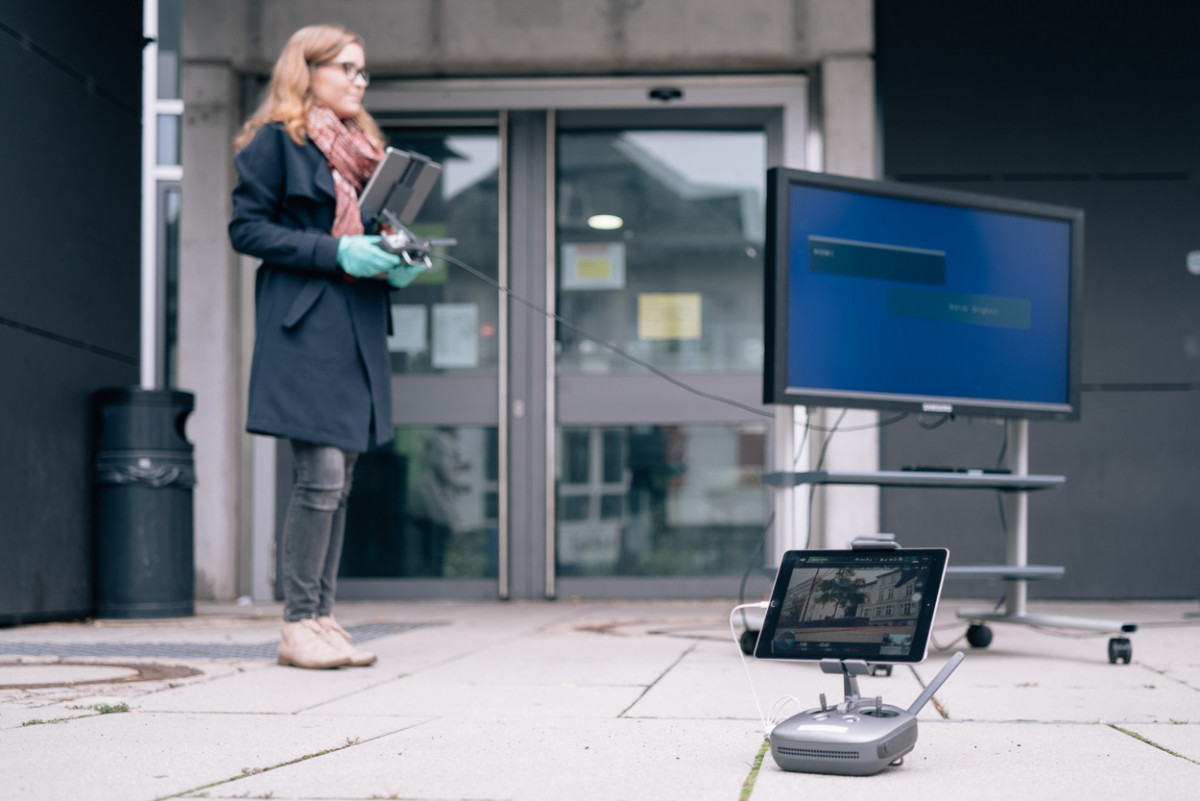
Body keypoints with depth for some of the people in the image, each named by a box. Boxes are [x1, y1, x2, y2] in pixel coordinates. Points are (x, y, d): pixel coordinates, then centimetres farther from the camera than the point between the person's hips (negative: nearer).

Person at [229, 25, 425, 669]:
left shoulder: (364, 148, 21)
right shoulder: (275, 140, -1)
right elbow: (246, 229, -7)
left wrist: (396, 265, 4)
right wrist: (336, 252, -15)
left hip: (356, 329, 8)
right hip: (302, 325, -8)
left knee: (339, 480, 6)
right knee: (321, 474, -13)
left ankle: (321, 618, 10)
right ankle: (298, 625, -6)